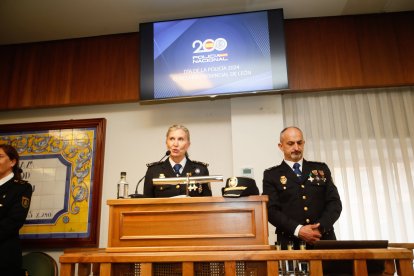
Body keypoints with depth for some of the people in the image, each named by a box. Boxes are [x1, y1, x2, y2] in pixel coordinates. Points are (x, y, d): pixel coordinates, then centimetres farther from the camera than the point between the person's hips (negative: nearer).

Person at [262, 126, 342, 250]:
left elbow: (334, 202, 6)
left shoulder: (321, 169, 12)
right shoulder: (271, 175, 4)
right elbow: (271, 209, -4)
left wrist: (321, 227, -9)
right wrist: (298, 230, -15)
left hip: (324, 240, 2)